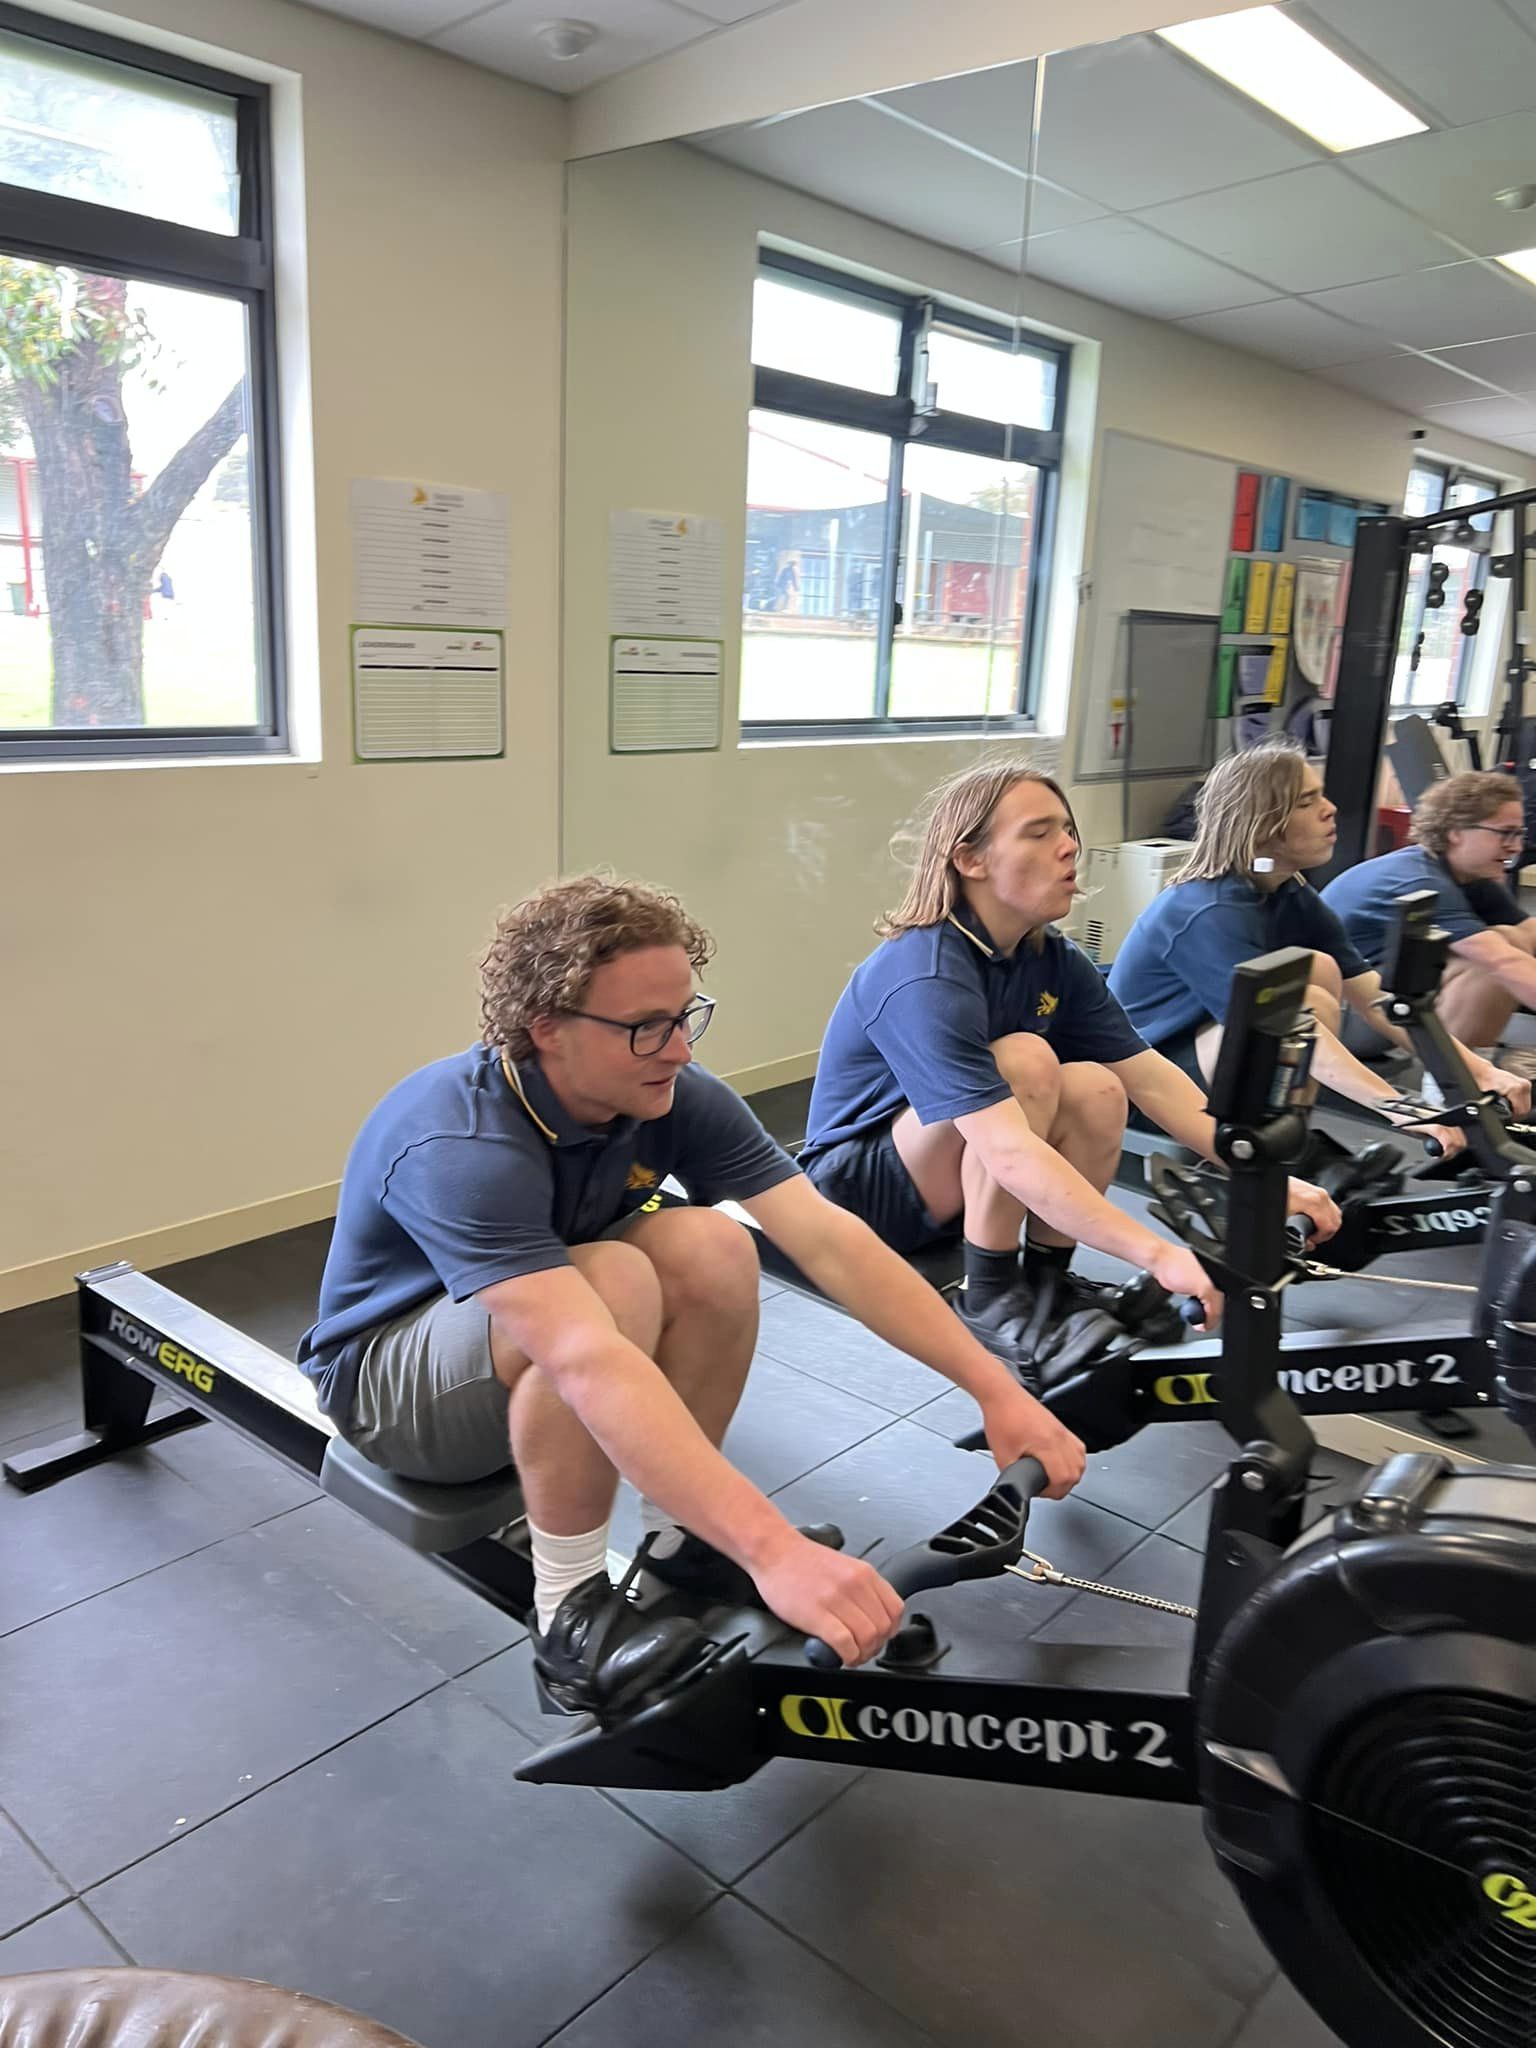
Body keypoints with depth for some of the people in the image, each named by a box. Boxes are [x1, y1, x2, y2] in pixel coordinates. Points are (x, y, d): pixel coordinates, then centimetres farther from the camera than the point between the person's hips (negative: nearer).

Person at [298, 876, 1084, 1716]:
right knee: (614, 1283, -36)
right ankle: (569, 1613, -16)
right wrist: (774, 1549, -55)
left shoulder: (678, 1098, -18)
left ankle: (679, 1538, -2)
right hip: (390, 1373, -6)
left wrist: (998, 1391, -29)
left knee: (711, 1251, -25)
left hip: (541, 1313, 6)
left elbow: (832, 1243, -23)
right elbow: (589, 1363, -49)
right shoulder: (461, 1148, -37)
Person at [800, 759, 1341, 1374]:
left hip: (949, 1181, 7)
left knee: (1097, 1090, -18)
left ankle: (1046, 1278, -2)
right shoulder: (924, 979, -30)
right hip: (860, 1183, -7)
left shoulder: (1053, 959, -5)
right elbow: (1009, 1152, -40)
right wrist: (1159, 1255, -44)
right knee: (1025, 1061, -29)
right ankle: (988, 1297, -17)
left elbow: (1153, 1079, -7)